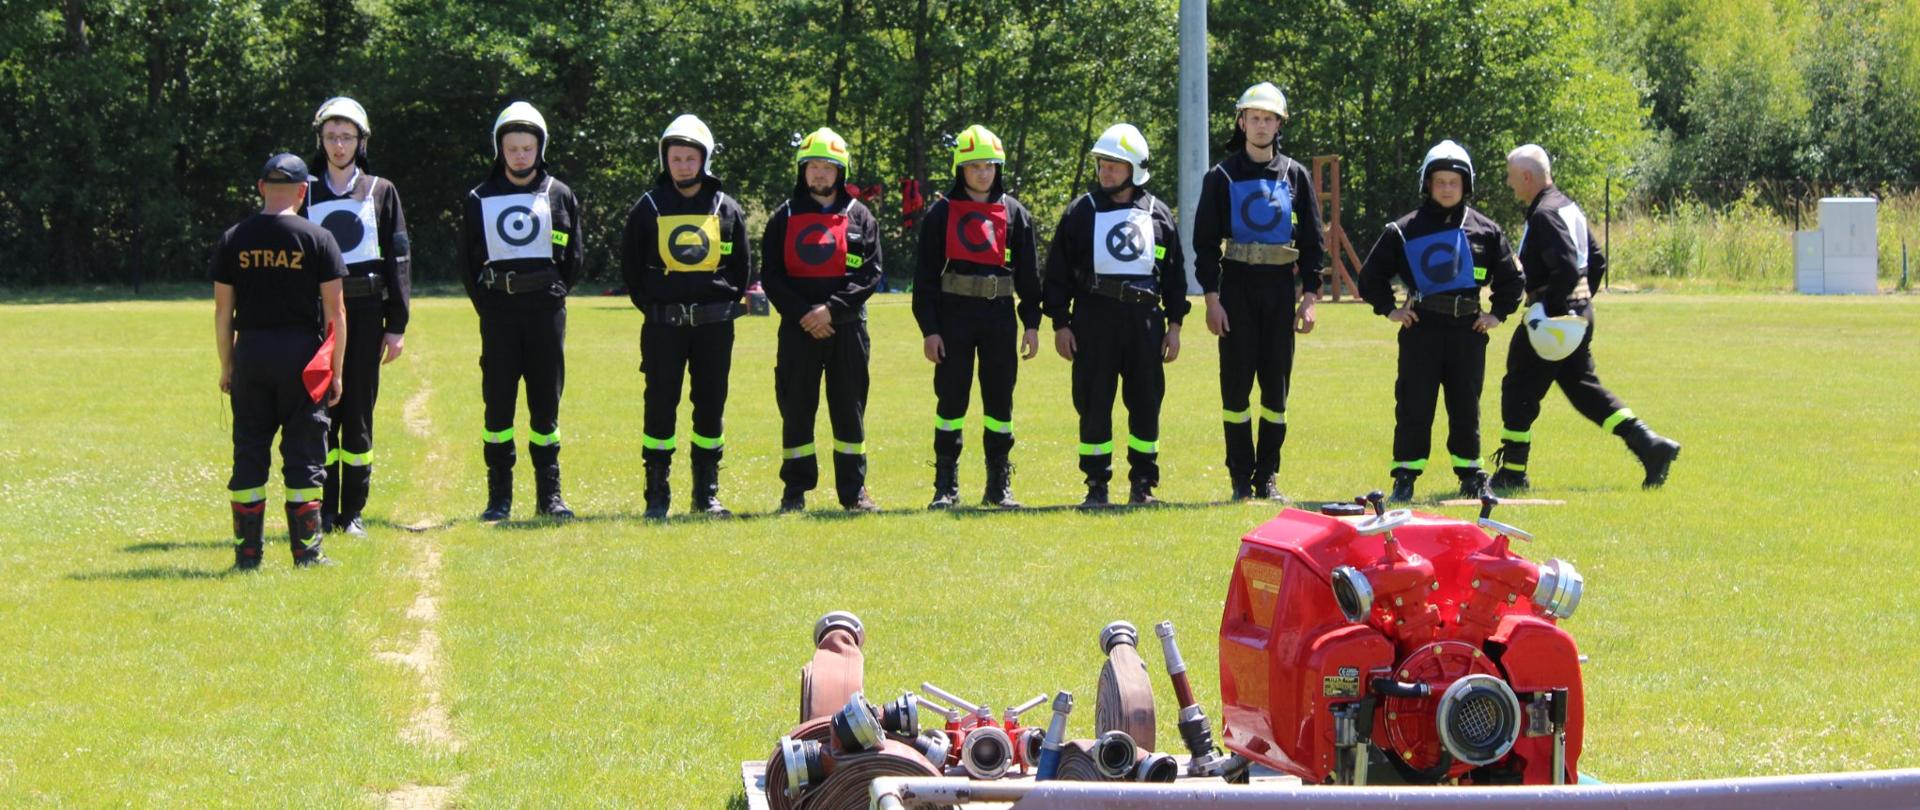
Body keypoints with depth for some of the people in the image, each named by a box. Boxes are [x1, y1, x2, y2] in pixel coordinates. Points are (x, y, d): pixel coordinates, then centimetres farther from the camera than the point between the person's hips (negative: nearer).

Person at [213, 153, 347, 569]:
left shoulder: (232, 240, 3)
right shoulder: (317, 239, -3)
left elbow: (222, 310, 5)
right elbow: (335, 311, -4)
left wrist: (226, 366, 13)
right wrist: (336, 370, 3)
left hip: (250, 352, 2)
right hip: (302, 355, -2)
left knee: (249, 454, 8)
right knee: (304, 454, 4)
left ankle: (247, 551, 8)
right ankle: (307, 551, 4)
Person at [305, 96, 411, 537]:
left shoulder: (381, 192, 9)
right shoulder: (307, 194, 10)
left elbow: (399, 261, 7)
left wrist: (397, 326, 0)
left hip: (365, 313, 0)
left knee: (359, 416, 1)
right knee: (321, 415, -2)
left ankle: (352, 512, 6)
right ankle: (324, 512, 2)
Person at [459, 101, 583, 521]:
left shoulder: (559, 196, 8)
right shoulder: (480, 199, 8)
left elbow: (573, 258, 12)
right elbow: (467, 262, 11)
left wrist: (553, 296, 4)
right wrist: (487, 306, 5)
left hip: (546, 311, 0)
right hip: (498, 312, 0)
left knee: (545, 403, 2)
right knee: (498, 403, -1)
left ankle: (550, 494, 7)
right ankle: (499, 496, 3)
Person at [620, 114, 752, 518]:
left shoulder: (726, 209, 7)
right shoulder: (648, 208, 3)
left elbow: (742, 268, 13)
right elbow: (630, 265, 8)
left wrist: (725, 305, 3)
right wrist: (651, 306, 2)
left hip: (714, 325, 1)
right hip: (663, 325, -1)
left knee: (711, 407, 5)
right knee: (660, 406, -1)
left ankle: (707, 495, 13)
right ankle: (657, 496, 5)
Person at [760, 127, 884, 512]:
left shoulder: (859, 217, 7)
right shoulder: (785, 217, 7)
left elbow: (870, 274, -1)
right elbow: (771, 274, 2)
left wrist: (832, 308, -13)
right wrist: (802, 313, -11)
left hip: (846, 325, 0)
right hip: (798, 327, 0)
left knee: (849, 408, 4)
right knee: (796, 408, 1)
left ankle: (853, 489, 10)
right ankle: (795, 490, 7)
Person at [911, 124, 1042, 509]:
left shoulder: (1014, 213, 8)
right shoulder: (941, 213, 2)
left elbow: (1028, 272, 10)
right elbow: (925, 275, 0)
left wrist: (1031, 323, 4)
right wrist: (929, 328, -6)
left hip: (999, 312, 2)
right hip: (954, 313, -2)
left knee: (999, 399, 5)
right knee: (951, 399, 0)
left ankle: (999, 485, 12)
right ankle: (946, 485, 5)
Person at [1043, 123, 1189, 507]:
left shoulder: (1157, 214, 10)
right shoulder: (1082, 212, 4)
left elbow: (1175, 273, 15)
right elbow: (1058, 271, 5)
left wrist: (1174, 324, 9)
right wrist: (1060, 324, -2)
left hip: (1145, 319, 2)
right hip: (1094, 317, -1)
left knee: (1146, 403, 4)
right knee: (1094, 403, -1)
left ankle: (1143, 483, 13)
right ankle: (1097, 485, 6)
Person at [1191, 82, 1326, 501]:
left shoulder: (1295, 176, 9)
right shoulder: (1222, 177, 3)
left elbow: (1312, 241, 9)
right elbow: (1206, 241, 1)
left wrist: (1309, 297, 1)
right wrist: (1212, 298, -8)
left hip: (1280, 288, 2)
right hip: (1237, 286, -2)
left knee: (1276, 384, 3)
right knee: (1236, 383, -2)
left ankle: (1267, 477, 9)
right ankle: (1241, 478, 3)